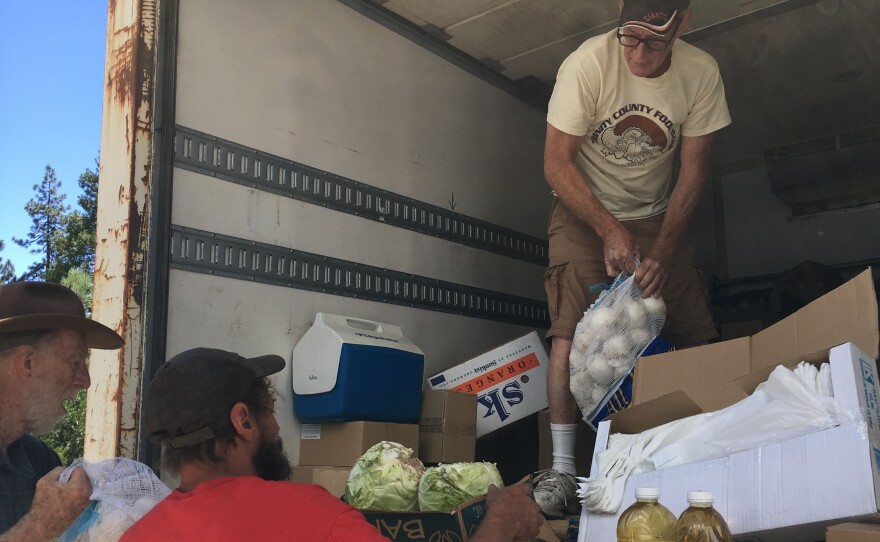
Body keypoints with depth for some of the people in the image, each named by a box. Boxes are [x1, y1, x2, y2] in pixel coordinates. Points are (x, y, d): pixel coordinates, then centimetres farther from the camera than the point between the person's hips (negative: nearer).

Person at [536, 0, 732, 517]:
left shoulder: (701, 73, -13)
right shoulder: (588, 63, -22)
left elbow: (693, 170, -7)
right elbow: (557, 163, -18)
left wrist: (661, 251, -17)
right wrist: (610, 231, -25)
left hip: (656, 217, 3)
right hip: (583, 212, -2)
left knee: (701, 336, -7)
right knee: (571, 332, -18)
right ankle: (563, 466, -10)